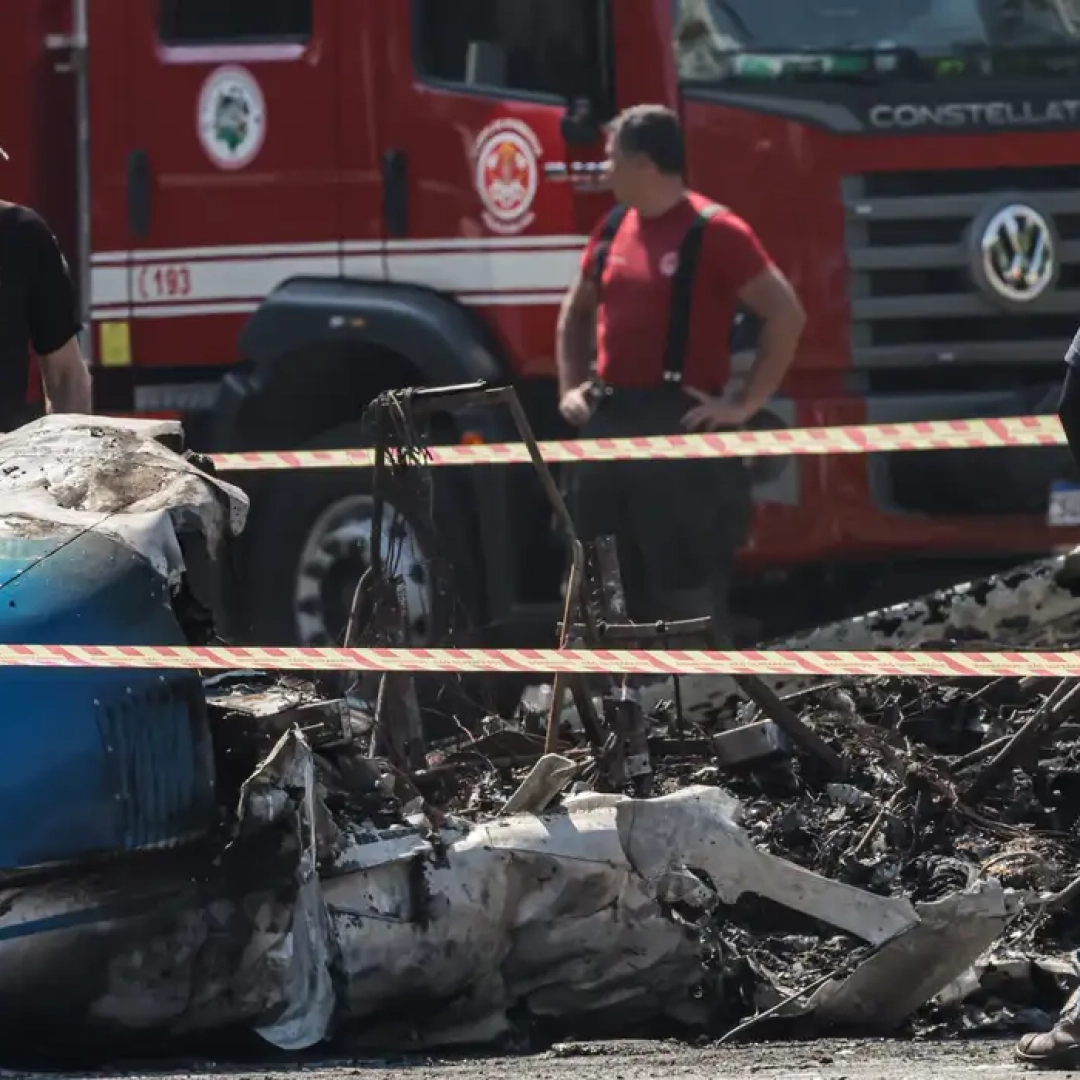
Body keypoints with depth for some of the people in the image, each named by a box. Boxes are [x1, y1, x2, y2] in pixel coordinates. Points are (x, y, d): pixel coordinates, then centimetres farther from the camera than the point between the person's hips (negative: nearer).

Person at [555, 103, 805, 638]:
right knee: (611, 588, 12)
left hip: (681, 428, -8)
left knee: (688, 585, -7)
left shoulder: (713, 232, -10)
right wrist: (570, 386, 15)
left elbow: (786, 314, -13)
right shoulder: (613, 229, 12)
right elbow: (576, 311, 28)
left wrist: (745, 403, -14)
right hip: (608, 423, 8)